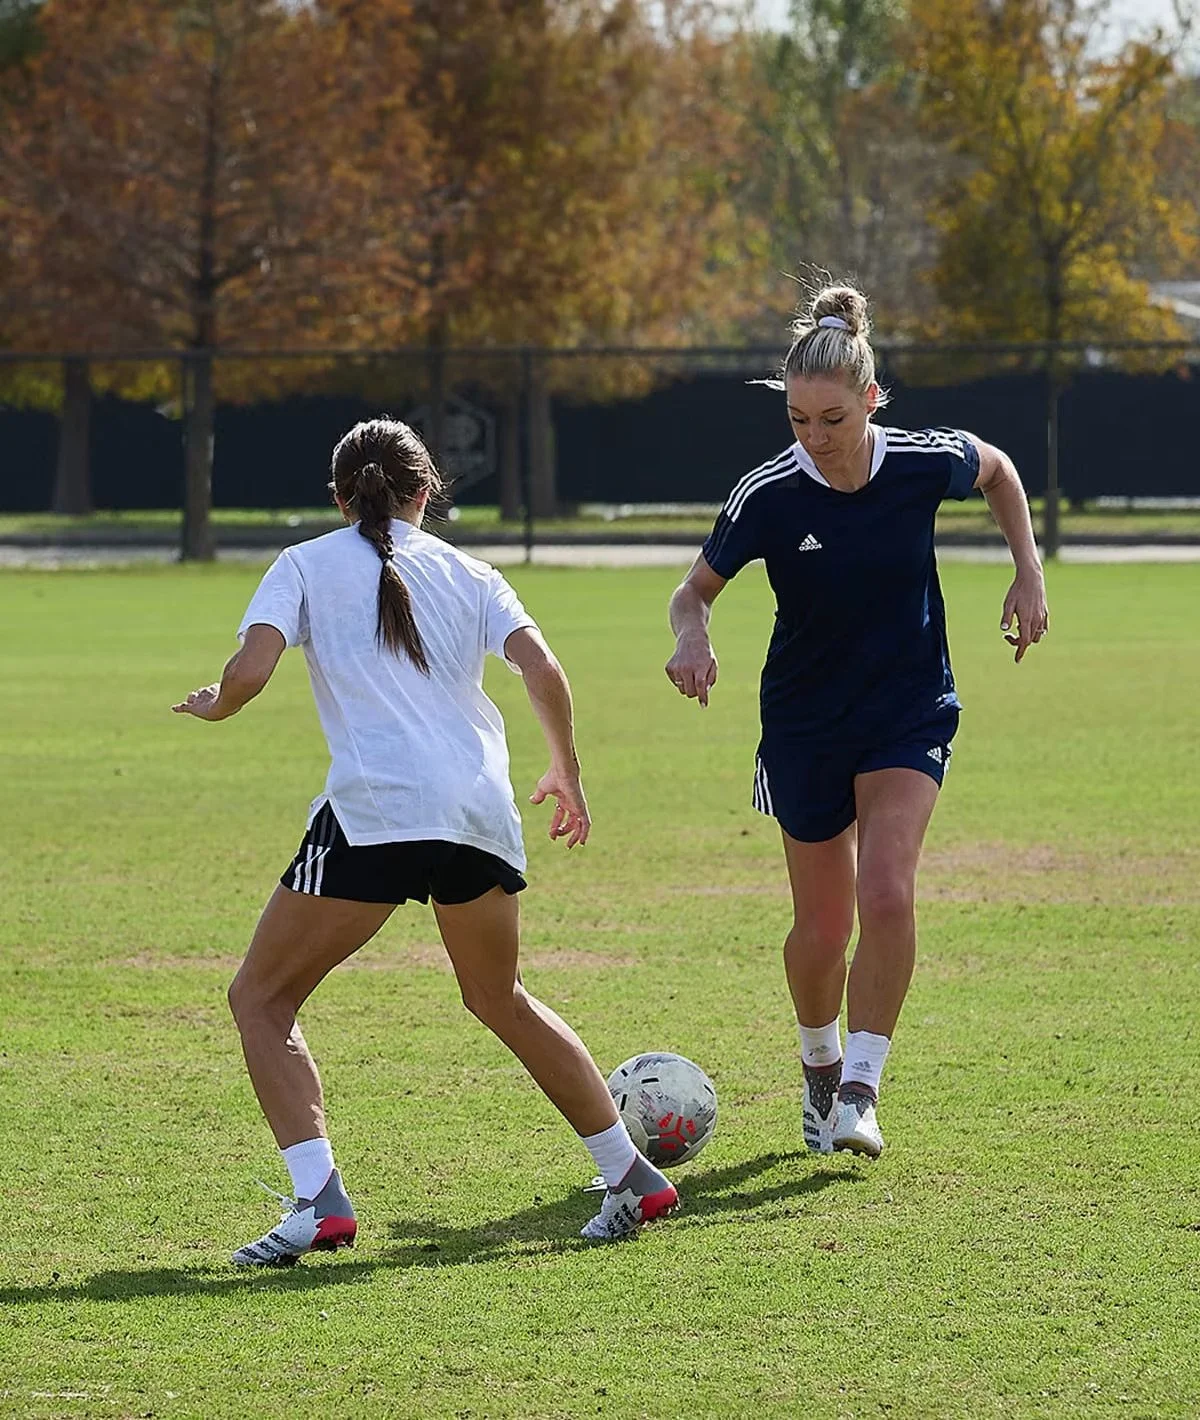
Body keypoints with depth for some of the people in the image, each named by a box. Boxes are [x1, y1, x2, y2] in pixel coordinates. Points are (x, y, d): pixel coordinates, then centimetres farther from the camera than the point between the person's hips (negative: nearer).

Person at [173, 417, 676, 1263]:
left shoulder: (306, 565, 9)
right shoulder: (467, 574, 18)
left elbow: (252, 671, -6)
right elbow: (542, 669, 5)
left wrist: (211, 707, 15)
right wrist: (567, 775, 17)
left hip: (373, 812, -5)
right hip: (482, 812, 5)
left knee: (261, 998, 8)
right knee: (499, 998, 27)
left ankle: (319, 1200, -11)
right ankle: (633, 1177, 26)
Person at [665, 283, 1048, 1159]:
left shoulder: (925, 463, -16)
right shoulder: (767, 496, -18)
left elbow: (996, 470, 8)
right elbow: (697, 588, -5)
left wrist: (1029, 573, 1)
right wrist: (693, 638, -27)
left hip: (910, 716, 0)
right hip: (806, 725, 0)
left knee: (886, 894, -21)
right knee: (823, 928, 7)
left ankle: (861, 1088, -11)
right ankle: (820, 1067, 36)